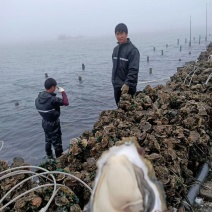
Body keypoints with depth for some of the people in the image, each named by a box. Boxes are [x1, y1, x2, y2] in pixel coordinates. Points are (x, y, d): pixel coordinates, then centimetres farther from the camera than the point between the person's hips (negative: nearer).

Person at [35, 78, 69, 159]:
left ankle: (49, 157, 43)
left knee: (48, 141, 25)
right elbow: (66, 102, -24)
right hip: (53, 124, -8)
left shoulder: (38, 98, -7)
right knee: (57, 143, 8)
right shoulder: (52, 99, -30)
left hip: (45, 123, 8)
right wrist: (63, 92, -11)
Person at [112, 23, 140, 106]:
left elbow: (134, 70, -20)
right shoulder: (116, 49, 11)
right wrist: (114, 81, 15)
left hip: (128, 88, -7)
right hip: (117, 87, 7)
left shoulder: (132, 50, -13)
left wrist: (127, 84, -27)